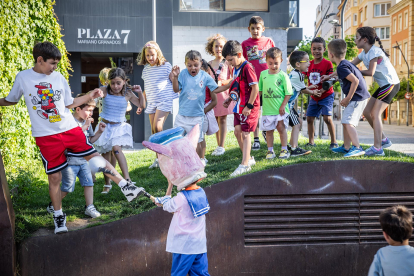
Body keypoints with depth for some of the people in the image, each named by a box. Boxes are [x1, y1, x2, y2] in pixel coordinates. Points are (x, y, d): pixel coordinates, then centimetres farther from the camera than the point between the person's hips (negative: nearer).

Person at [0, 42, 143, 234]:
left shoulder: (58, 78, 4)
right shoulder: (23, 78, -2)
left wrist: (90, 96, 5)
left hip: (70, 129, 2)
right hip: (46, 136, -2)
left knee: (95, 157, -2)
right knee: (54, 177, 3)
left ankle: (125, 187, 5)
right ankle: (58, 218, 18)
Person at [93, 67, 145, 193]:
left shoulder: (128, 94, -5)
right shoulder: (104, 91, -9)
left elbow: (141, 106, 6)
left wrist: (140, 93, -9)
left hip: (119, 127, -1)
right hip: (105, 126, 1)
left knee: (116, 148, -26)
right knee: (105, 156, 7)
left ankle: (127, 179, -26)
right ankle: (107, 184, 23)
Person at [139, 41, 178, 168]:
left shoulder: (166, 66, -3)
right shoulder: (146, 69, 13)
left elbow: (175, 83, 1)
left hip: (164, 101, -6)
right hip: (151, 103, 6)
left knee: (157, 127, -19)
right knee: (153, 131, 5)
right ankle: (158, 158, 13)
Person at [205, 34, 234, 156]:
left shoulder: (227, 62, -2)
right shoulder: (209, 64, 10)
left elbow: (234, 78, -7)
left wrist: (222, 82, -16)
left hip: (224, 92, -4)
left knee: (222, 119, -1)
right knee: (215, 120, 7)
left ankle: (221, 147, 5)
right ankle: (218, 146, 16)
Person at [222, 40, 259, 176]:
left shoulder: (247, 68, -17)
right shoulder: (235, 68, 11)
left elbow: (255, 88, -21)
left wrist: (249, 106, -20)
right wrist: (230, 99, 14)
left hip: (249, 107, -9)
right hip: (239, 106, 9)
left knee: (245, 133, -6)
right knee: (237, 131, 11)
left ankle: (244, 165, -2)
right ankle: (249, 158, 26)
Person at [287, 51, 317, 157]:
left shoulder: (294, 73, 13)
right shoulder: (298, 75, -19)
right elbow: (303, 90, -5)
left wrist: (309, 87, 32)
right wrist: (312, 92, 13)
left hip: (289, 104, 11)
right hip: (286, 104, -11)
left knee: (299, 121, 19)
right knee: (296, 124, -11)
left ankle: (291, 144, 27)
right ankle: (294, 149, -14)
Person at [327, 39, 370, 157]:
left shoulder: (342, 67, -18)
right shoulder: (346, 64, 13)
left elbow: (355, 81, -26)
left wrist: (348, 98, -20)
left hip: (357, 98, -11)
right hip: (361, 97, 11)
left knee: (348, 122, -16)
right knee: (345, 122, 16)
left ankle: (357, 148, -19)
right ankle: (346, 147, 23)